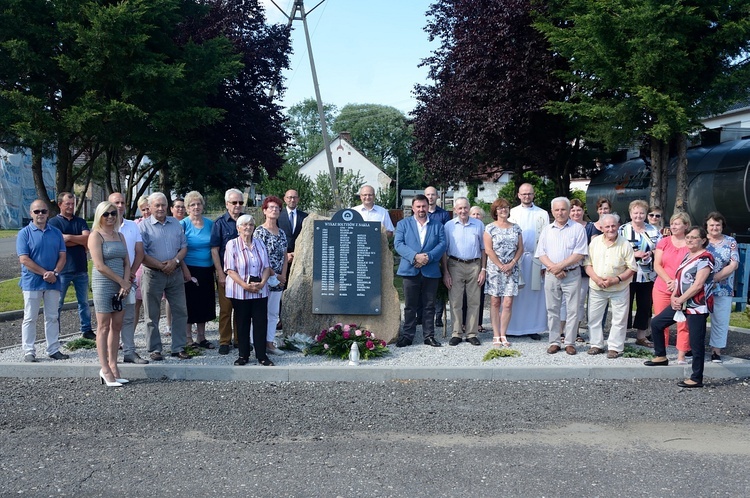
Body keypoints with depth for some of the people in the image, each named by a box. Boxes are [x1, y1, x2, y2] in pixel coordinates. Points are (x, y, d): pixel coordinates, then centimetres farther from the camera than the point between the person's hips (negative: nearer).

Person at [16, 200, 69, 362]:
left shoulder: (56, 232, 8)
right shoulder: (24, 233, -4)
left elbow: (62, 255, 5)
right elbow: (24, 259, -12)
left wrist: (55, 272, -13)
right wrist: (45, 273, -16)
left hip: (53, 282, 4)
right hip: (32, 282, -4)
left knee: (52, 317, 10)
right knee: (30, 318, 2)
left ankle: (53, 349, 17)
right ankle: (29, 351, 9)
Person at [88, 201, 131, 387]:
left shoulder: (120, 236, 14)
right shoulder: (96, 235, -5)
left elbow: (126, 262, 11)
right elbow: (99, 265, -14)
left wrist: (126, 283, -5)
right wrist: (122, 282, -11)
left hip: (121, 286, 6)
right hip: (103, 284, -6)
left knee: (117, 326, 8)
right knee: (104, 326, -2)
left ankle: (113, 366, 15)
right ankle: (105, 370, 1)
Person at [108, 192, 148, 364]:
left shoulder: (133, 226, 12)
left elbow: (139, 252, 10)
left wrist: (132, 272, -4)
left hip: (129, 278, 4)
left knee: (128, 317, 7)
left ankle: (129, 352, 11)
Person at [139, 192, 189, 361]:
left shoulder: (176, 224, 10)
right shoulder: (144, 226, -3)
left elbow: (184, 247, 9)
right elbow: (141, 254, -9)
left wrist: (175, 261, -10)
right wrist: (161, 266, -13)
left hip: (175, 273, 4)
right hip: (153, 275, -4)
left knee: (180, 311, 5)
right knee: (152, 315, 4)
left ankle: (179, 347, 14)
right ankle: (155, 349, 14)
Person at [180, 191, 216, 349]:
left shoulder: (209, 223, 7)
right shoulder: (183, 224, -6)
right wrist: (186, 273, -18)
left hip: (207, 270, 4)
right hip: (189, 270, -4)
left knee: (204, 305, 11)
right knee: (189, 305, 2)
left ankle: (201, 338, 23)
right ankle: (188, 339, 12)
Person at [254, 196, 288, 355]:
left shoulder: (282, 233, 12)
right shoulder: (259, 232, -9)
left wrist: (283, 275, 0)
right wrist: (273, 276, -12)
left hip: (278, 280, 7)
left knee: (274, 312, 10)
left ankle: (270, 343, 18)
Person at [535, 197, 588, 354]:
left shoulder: (578, 229, 0)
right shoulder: (547, 230, 11)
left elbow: (579, 254, -9)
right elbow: (541, 254, 5)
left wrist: (560, 266, -14)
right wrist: (553, 268, -10)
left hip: (572, 275, -3)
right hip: (551, 275, 3)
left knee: (572, 310, -1)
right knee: (552, 309, 6)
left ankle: (570, 343, 7)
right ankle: (554, 342, 14)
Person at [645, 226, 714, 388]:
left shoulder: (705, 258, -13)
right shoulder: (687, 255, 13)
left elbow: (697, 285, -19)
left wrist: (680, 300, -14)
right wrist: (674, 297, 0)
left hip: (697, 306, -9)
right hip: (681, 303, 9)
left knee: (696, 342, -4)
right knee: (656, 323, 13)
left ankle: (697, 379, 4)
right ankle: (661, 356, 28)